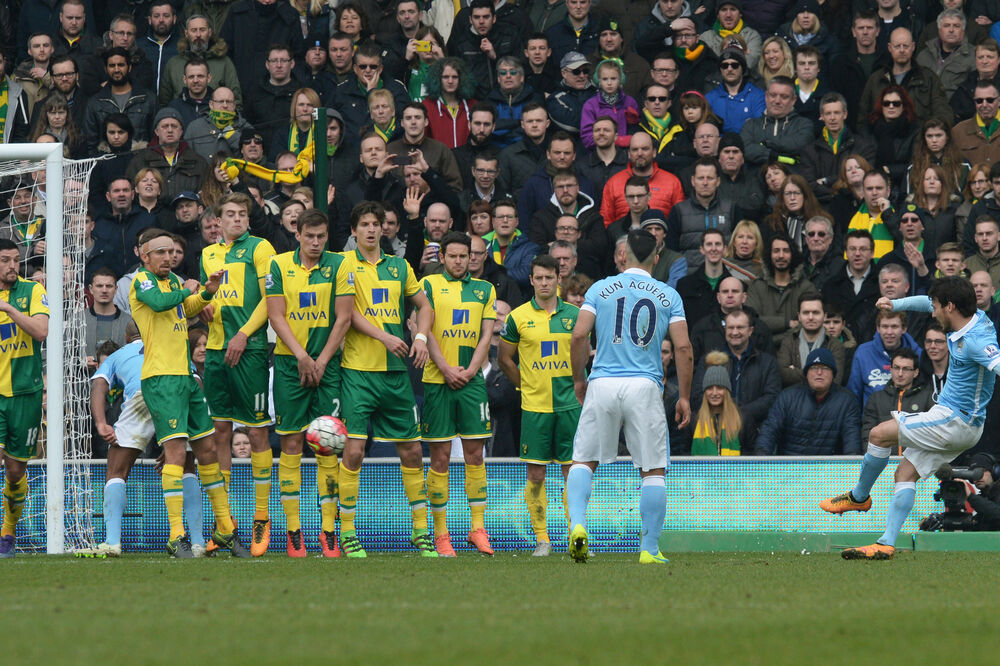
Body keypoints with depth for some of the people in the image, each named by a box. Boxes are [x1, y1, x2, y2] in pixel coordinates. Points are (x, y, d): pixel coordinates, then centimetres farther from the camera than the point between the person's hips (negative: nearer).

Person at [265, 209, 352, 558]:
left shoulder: (339, 266, 0)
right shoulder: (279, 265, 2)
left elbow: (343, 318, -1)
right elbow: (276, 316, -1)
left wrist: (321, 361, -6)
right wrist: (301, 356, -11)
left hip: (327, 363, 0)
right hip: (289, 363, 0)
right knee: (291, 443, -2)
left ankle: (329, 530, -1)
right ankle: (293, 531, 2)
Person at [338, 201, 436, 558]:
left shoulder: (399, 266, 13)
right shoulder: (346, 264, 0)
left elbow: (424, 305, 22)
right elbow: (347, 311, -11)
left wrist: (421, 337, 4)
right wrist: (384, 337, -20)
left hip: (396, 370, 5)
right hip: (358, 370, -5)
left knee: (411, 449, 7)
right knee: (354, 449, -10)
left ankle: (420, 529, 17)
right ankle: (347, 532, -2)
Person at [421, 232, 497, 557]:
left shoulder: (484, 290, 12)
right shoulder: (428, 286, 5)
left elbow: (486, 335, 7)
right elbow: (426, 330, -3)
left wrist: (469, 371, -7)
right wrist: (445, 368, -13)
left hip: (472, 381, 2)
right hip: (437, 381, -2)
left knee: (475, 454, -1)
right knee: (440, 457, -1)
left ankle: (478, 527, 3)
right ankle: (440, 533, 3)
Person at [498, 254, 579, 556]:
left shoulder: (574, 314, 5)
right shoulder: (518, 317, 2)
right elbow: (504, 358, 10)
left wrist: (577, 386, 6)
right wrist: (528, 387, 7)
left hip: (570, 403, 1)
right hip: (534, 406, -1)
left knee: (573, 471, 0)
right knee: (535, 474, -1)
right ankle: (542, 539, 7)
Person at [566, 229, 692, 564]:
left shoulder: (601, 289, 6)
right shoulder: (669, 296, 6)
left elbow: (579, 336, -2)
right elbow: (683, 348, 0)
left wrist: (579, 379, 11)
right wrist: (684, 397, 5)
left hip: (602, 385, 1)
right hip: (645, 386, -1)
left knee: (584, 461, 10)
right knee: (654, 470, 5)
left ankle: (577, 523, -13)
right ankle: (650, 549, 2)